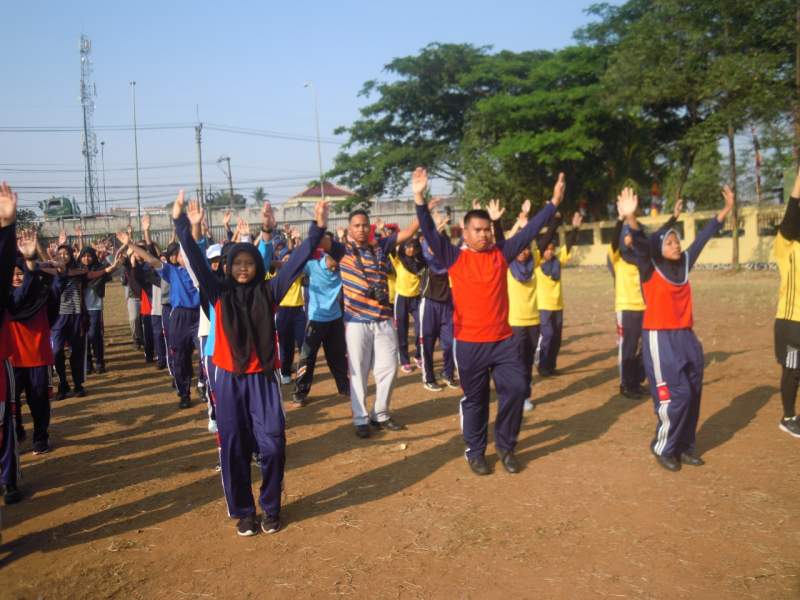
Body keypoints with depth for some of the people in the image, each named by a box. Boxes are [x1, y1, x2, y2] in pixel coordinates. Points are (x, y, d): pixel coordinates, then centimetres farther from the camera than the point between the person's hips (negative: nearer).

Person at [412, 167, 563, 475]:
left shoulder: (501, 253, 6)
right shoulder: (454, 257, -2)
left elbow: (530, 230, 6)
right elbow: (430, 233, -13)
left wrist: (554, 202, 3)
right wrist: (419, 199, -24)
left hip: (503, 340, 3)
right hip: (469, 343, -3)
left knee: (516, 388, -2)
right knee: (474, 400, 8)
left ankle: (505, 445, 19)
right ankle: (475, 452, 25)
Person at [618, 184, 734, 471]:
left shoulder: (684, 263, 7)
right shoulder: (650, 269, -10)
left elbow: (703, 237, 16)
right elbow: (640, 246, -28)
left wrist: (726, 209, 18)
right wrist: (630, 218, -47)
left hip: (686, 337, 7)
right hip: (660, 339, -7)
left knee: (693, 393, 11)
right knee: (676, 395, -7)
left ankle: (684, 446, 26)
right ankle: (663, 448, 11)